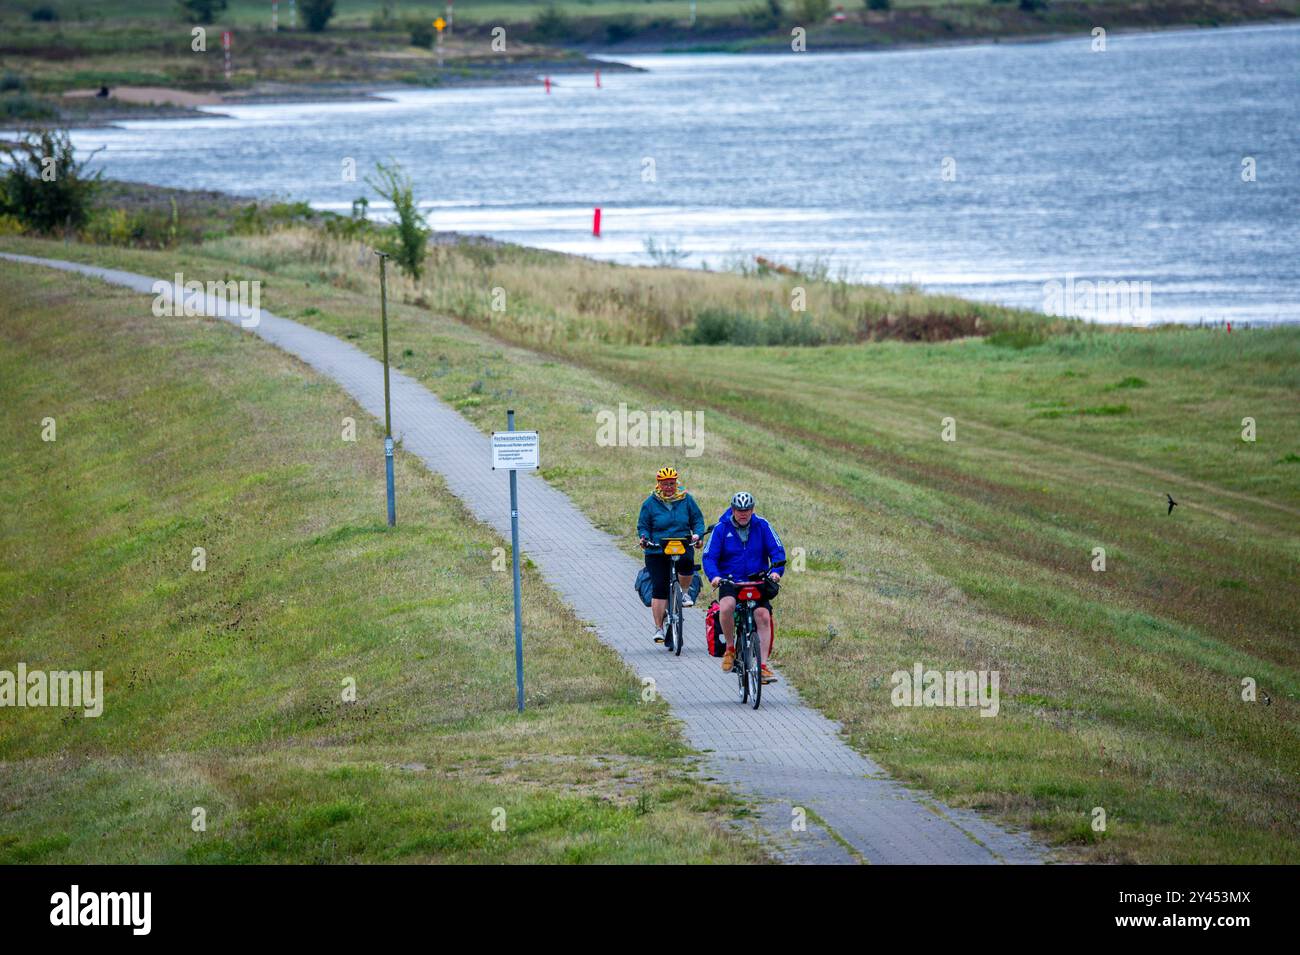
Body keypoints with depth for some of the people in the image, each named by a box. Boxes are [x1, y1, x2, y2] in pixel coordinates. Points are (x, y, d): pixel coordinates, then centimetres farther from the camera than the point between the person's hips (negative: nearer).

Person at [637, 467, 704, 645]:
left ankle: (685, 593, -5)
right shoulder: (650, 503, 4)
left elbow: (697, 520, 9)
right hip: (657, 552, 0)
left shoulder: (686, 499, 6)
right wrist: (644, 537, -13)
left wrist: (697, 535, -10)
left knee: (686, 563, -35)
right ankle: (659, 628, 4)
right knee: (659, 589, -5)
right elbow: (643, 526, 8)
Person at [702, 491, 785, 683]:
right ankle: (730, 648, -10)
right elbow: (709, 557, -5)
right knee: (726, 606, -32)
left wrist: (775, 571, -21)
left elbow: (777, 551, -2)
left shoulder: (762, 526, 2)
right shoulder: (721, 528, -1)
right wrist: (714, 576, -24)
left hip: (757, 580, 1)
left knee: (763, 616, -19)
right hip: (730, 581, -1)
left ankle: (763, 665, -15)